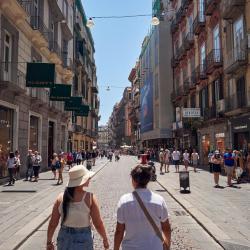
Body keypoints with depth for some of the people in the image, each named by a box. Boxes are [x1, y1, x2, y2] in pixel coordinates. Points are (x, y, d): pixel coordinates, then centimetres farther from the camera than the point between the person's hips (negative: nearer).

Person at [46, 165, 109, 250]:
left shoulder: (61, 198, -8)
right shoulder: (90, 198, -17)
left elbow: (52, 224, -3)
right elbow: (98, 224, -11)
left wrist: (49, 242, 11)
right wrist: (105, 239, 4)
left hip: (64, 239, 3)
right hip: (83, 241, -3)